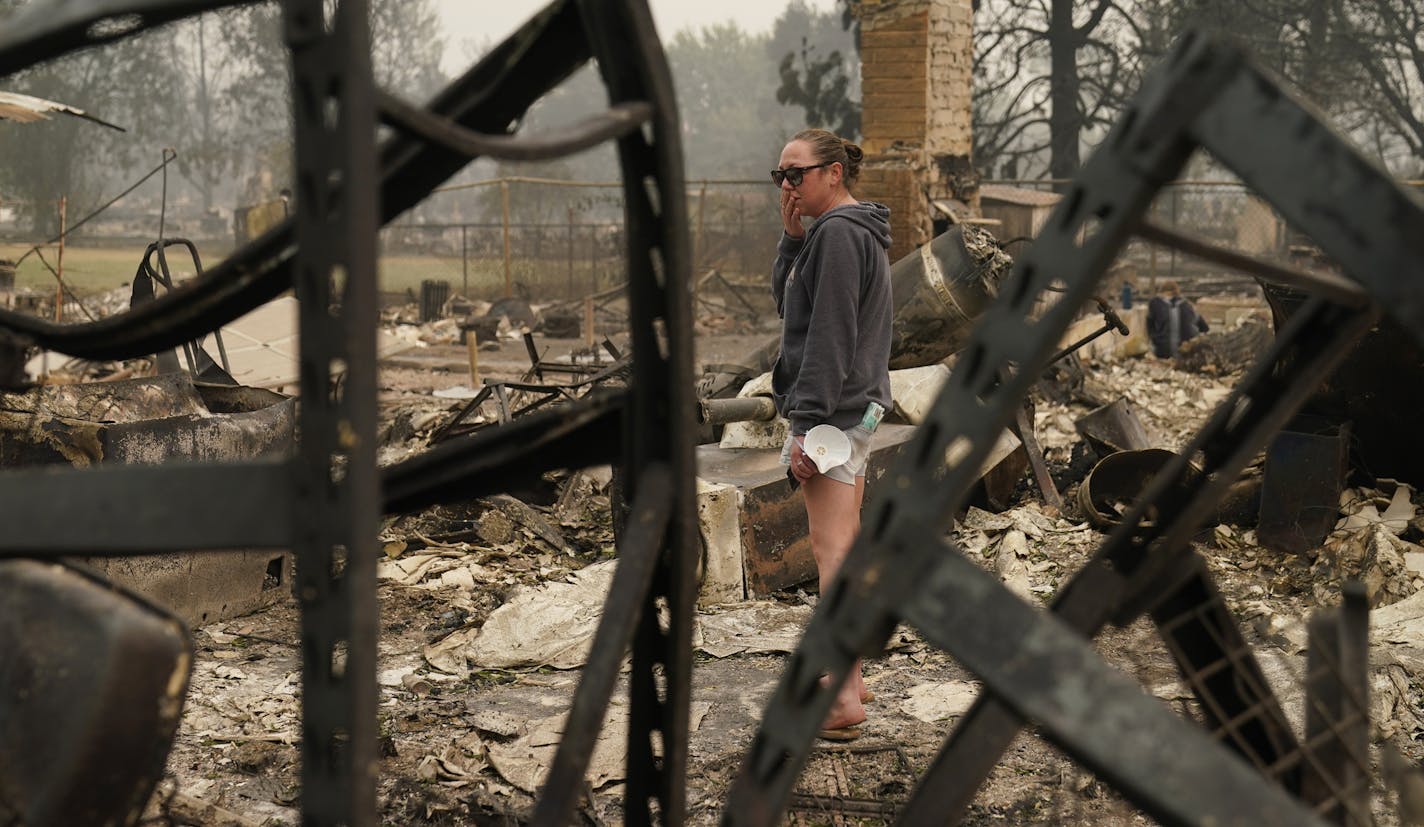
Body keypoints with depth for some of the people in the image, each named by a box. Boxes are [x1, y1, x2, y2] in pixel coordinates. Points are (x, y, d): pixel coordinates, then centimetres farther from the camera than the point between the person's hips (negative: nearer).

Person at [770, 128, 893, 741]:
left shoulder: (838, 233, -14)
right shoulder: (855, 230, 17)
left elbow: (829, 336, -20)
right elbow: (787, 303, 19)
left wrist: (810, 425, -21)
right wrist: (791, 238, 5)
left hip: (833, 410, -11)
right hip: (856, 409, 11)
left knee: (832, 548, -11)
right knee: (844, 544, 15)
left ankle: (843, 700, -10)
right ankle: (848, 675, 25)